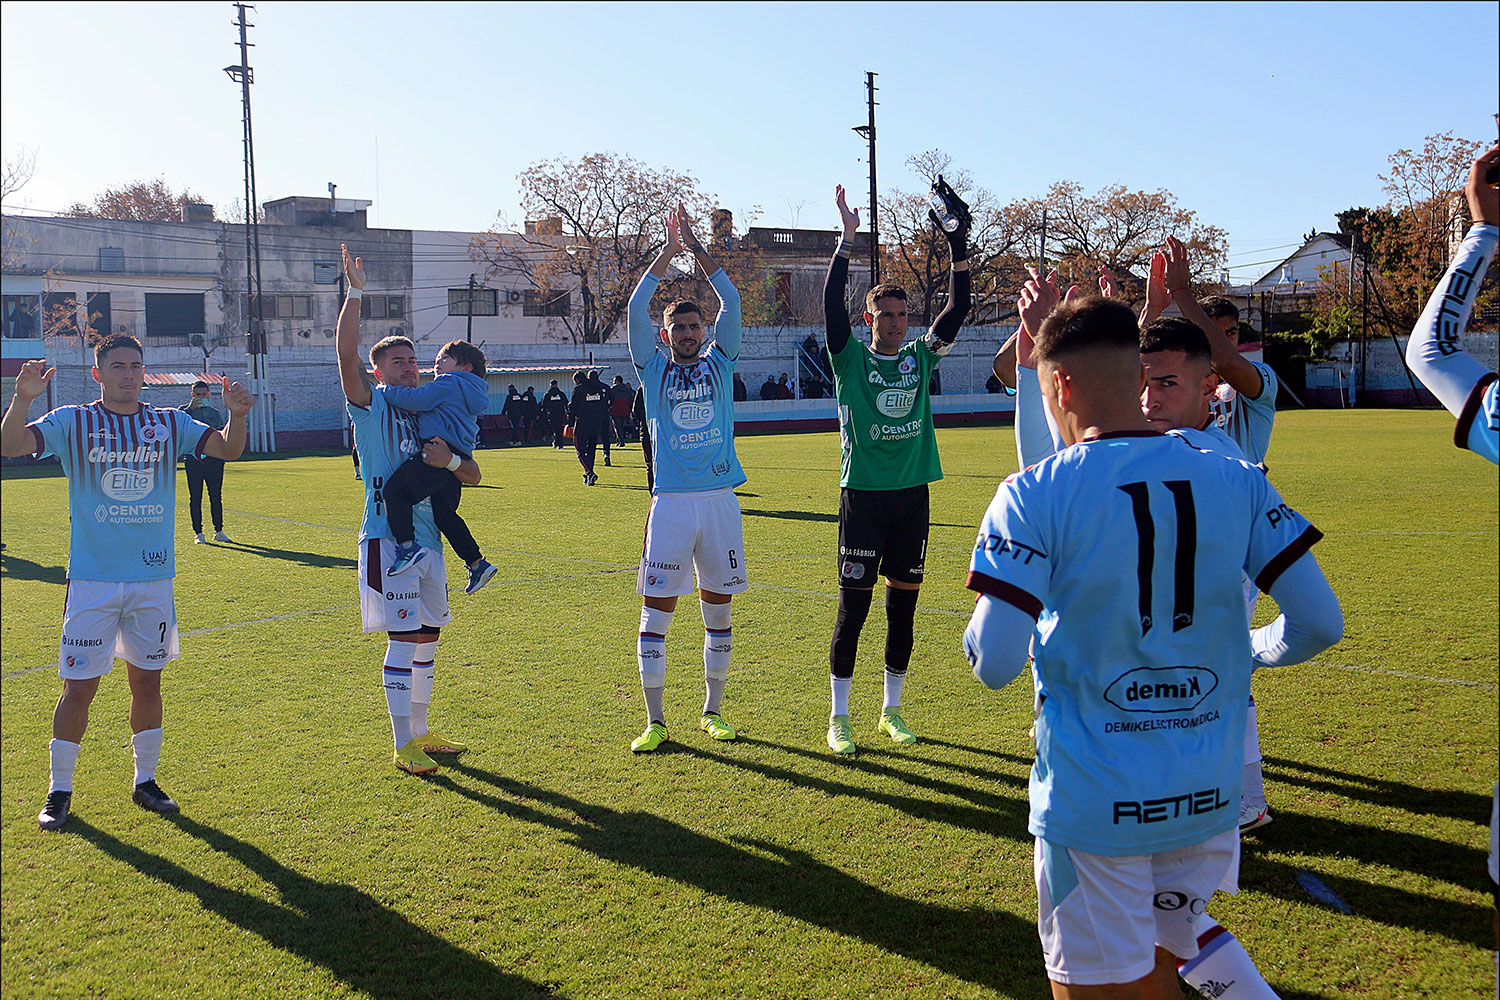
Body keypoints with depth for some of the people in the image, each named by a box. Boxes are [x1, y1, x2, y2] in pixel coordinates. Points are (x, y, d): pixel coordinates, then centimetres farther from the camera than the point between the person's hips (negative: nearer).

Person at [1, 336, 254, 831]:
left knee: (147, 681, 11)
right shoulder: (72, 422, -1)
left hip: (153, 577, 3)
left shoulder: (169, 424, 6)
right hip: (92, 580, -2)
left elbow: (228, 449, -1)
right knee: (79, 687, -1)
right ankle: (59, 791, 15)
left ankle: (145, 782, 25)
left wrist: (237, 415, -22)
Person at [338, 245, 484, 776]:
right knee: (403, 640, -9)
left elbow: (473, 476, 11)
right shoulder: (371, 406, 1)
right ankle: (403, 746, -3)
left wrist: (448, 459, -11)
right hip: (387, 538, -6)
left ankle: (420, 732, 24)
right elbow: (346, 353, -17)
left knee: (426, 638, 12)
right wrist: (355, 292, -22)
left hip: (428, 538, 6)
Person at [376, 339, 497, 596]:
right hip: (457, 459, 10)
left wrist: (381, 390, 0)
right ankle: (477, 563, 15)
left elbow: (416, 400, -10)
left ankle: (407, 545, -26)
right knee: (444, 512, 14)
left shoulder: (449, 383, 0)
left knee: (395, 489, -12)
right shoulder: (470, 392, 28)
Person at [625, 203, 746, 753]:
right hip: (671, 502, -1)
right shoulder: (654, 369, 7)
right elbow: (636, 307, -3)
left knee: (718, 609, 8)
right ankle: (655, 721, 8)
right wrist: (669, 249, -2)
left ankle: (712, 711, 22)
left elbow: (731, 301, 2)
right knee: (656, 611, -2)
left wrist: (697, 247, 1)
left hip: (720, 500, 2)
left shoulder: (718, 363, 11)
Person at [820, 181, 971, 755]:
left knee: (903, 606, 10)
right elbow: (833, 303, -13)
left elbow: (958, 308, 1)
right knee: (853, 606, -1)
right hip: (863, 497, -4)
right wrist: (848, 237, -17)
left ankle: (892, 710, 23)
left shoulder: (920, 358, 8)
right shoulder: (851, 359, -1)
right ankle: (839, 717, 10)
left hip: (912, 497, 4)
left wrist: (958, 244, -7)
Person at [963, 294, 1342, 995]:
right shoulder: (1236, 482, -2)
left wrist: (982, 626, 5)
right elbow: (1319, 623, -2)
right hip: (1210, 799, 5)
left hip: (1093, 805, -5)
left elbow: (994, 666, -18)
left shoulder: (1035, 497, -14)